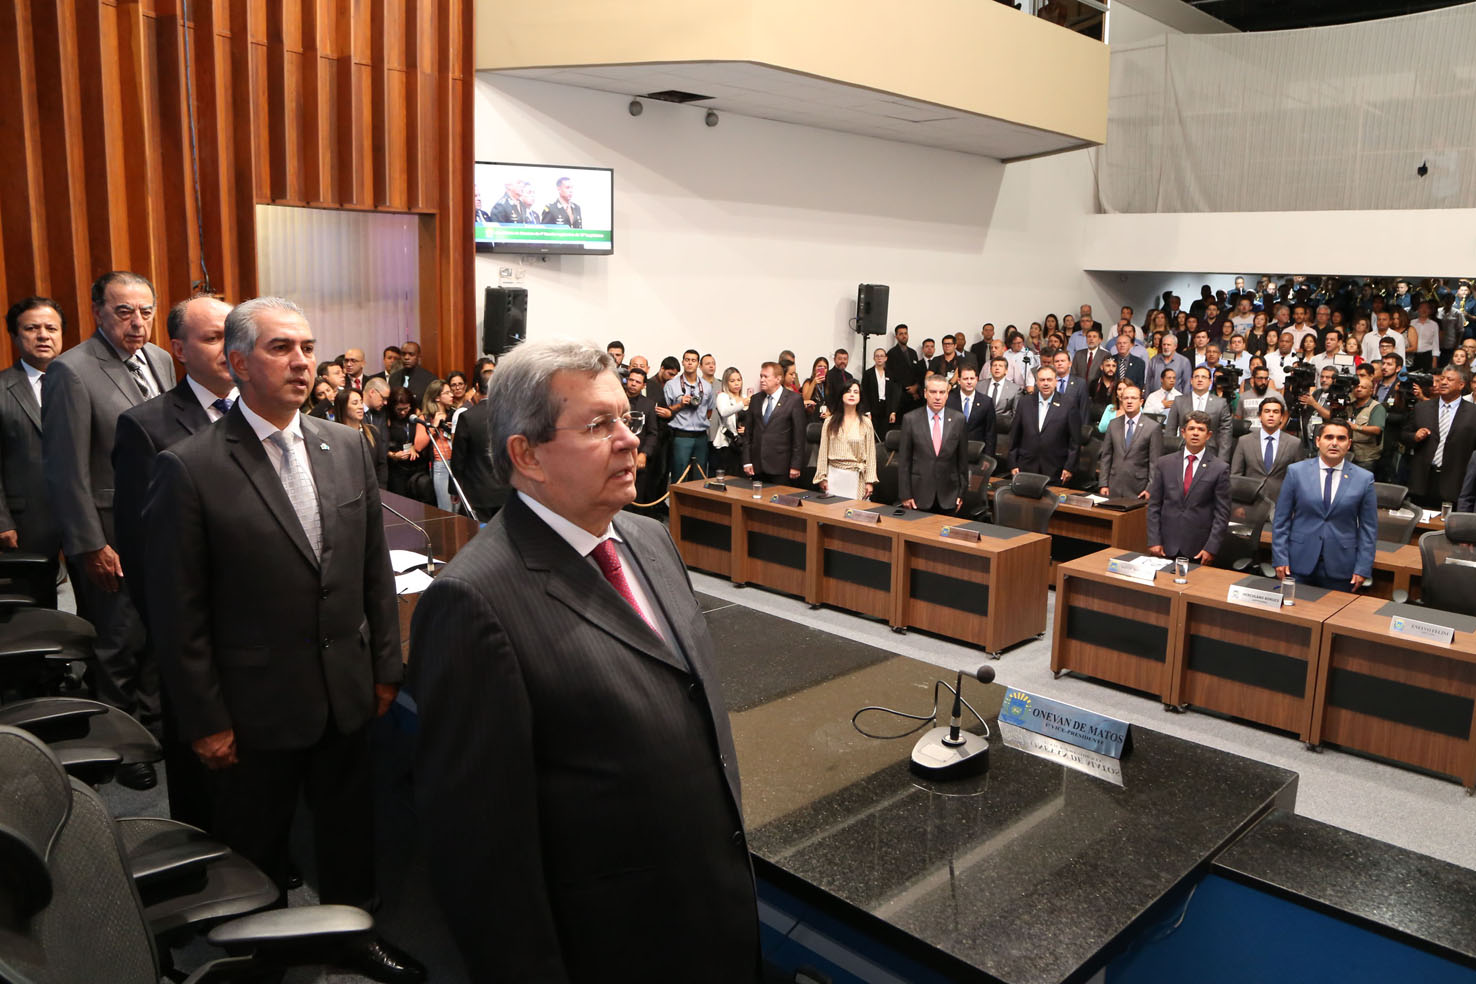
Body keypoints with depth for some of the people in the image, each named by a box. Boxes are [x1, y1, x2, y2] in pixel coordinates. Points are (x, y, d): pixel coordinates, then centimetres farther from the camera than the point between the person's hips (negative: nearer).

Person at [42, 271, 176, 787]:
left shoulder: (161, 361, 6)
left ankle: (150, 724, 36)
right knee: (118, 646, 8)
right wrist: (92, 546, -16)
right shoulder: (72, 371, -16)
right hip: (111, 534, -6)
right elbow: (67, 469, -16)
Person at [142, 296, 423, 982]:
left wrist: (385, 668, 7)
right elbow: (177, 611, -10)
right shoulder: (188, 469, -13)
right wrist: (205, 720, -9)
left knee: (350, 833, 20)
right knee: (256, 851, 16)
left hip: (349, 696, 4)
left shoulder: (348, 449, 2)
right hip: (257, 710, -4)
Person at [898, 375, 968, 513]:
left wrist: (962, 493, 6)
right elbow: (903, 460, -1)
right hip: (920, 494, -1)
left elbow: (963, 459, 6)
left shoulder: (959, 420, 1)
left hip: (948, 496, 1)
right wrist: (905, 494, -4)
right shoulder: (910, 419, -3)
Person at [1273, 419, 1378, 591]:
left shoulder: (1364, 479, 1)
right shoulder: (1296, 472, 0)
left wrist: (1363, 568, -2)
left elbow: (1368, 528, 4)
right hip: (1299, 565, 0)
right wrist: (1280, 559, -3)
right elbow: (1281, 520, 2)